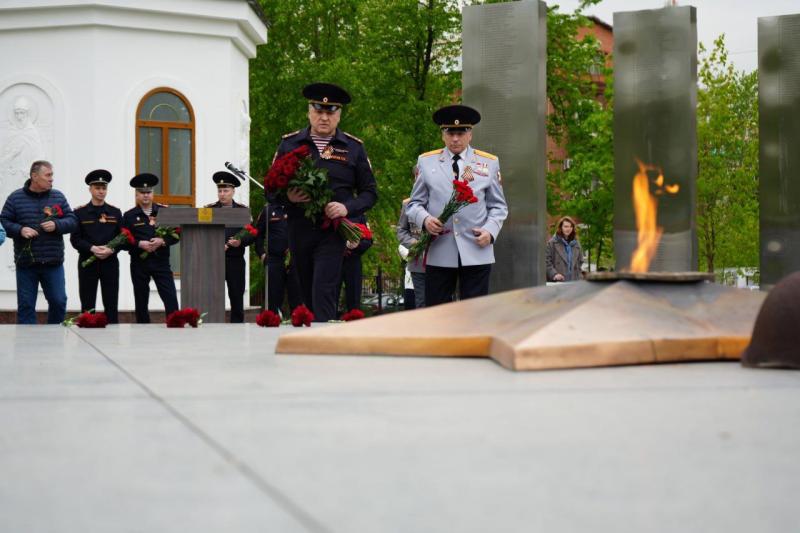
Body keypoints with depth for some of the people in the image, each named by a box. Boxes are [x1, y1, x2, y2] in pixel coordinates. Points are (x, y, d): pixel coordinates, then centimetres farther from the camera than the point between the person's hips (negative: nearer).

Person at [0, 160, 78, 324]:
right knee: (26, 304, 3)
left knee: (59, 301, 3)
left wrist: (56, 225, -14)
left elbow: (72, 221, 6)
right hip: (26, 263, -1)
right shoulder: (15, 198, 1)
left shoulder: (58, 196, 7)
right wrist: (20, 230, -15)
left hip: (53, 262, 1)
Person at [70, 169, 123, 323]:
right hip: (87, 263, -1)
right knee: (87, 306, 1)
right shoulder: (80, 212, 3)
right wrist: (92, 248, -18)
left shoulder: (115, 212, 9)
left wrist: (111, 249, -13)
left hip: (110, 263, 2)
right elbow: (75, 239, -3)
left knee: (111, 306, 3)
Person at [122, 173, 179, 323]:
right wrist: (139, 244, -16)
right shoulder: (129, 216, 3)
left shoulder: (164, 212, 5)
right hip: (139, 264, 0)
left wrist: (162, 241, -14)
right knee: (141, 302, 7)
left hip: (161, 261, 0)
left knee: (171, 299, -7)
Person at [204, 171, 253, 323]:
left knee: (237, 297, 4)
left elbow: (251, 234, 4)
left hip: (235, 260, 0)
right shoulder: (209, 209, 8)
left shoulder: (242, 210, 8)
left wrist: (241, 242, -16)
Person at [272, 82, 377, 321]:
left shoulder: (353, 147, 5)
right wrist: (287, 197, -12)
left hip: (332, 232, -3)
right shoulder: (289, 143, 7)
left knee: (323, 293, -14)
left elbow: (370, 192, 6)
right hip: (299, 231, 3)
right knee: (308, 296, 11)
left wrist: (347, 208, -13)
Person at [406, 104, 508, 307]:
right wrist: (425, 219, -12)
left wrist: (490, 230, -7)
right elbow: (414, 204, 10)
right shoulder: (426, 162, 9)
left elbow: (498, 206, 12)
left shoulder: (489, 163, 10)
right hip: (439, 253, 0)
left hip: (477, 252, 0)